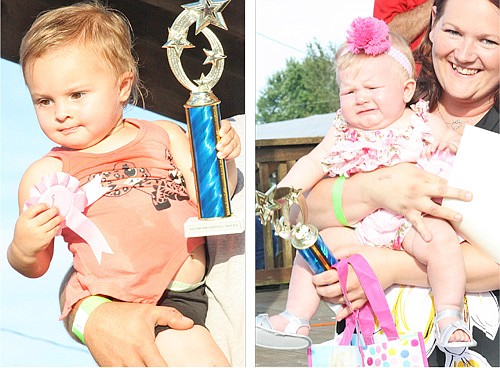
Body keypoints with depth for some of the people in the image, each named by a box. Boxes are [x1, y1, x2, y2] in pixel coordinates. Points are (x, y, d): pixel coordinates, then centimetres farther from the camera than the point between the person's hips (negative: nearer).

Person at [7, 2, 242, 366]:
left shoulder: (165, 135, 14)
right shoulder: (45, 174, 8)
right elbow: (35, 268, 10)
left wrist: (221, 160, -6)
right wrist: (24, 248, -12)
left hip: (193, 291, 5)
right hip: (118, 303, -4)